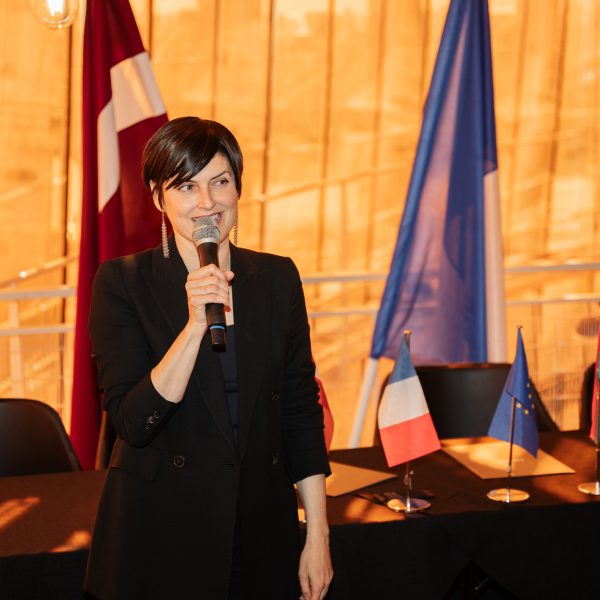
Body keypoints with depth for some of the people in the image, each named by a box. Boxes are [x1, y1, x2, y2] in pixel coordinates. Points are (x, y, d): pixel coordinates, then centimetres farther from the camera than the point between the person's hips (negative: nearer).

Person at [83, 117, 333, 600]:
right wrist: (196, 324, -24)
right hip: (160, 540, -3)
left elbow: (301, 413, 5)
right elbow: (133, 422, -15)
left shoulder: (277, 277, 3)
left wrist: (318, 534, 3)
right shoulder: (122, 282, -7)